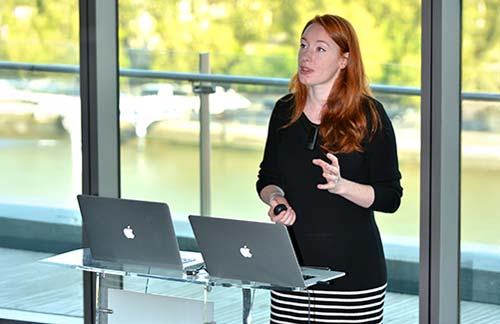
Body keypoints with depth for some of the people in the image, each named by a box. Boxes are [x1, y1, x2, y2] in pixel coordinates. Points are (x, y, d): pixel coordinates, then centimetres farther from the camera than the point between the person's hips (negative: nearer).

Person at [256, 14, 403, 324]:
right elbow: (267, 179, 17)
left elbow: (390, 197, -6)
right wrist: (275, 197, -5)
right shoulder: (285, 111, 8)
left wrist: (342, 186, -21)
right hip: (293, 263, 4)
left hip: (353, 267, -3)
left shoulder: (369, 115, -5)